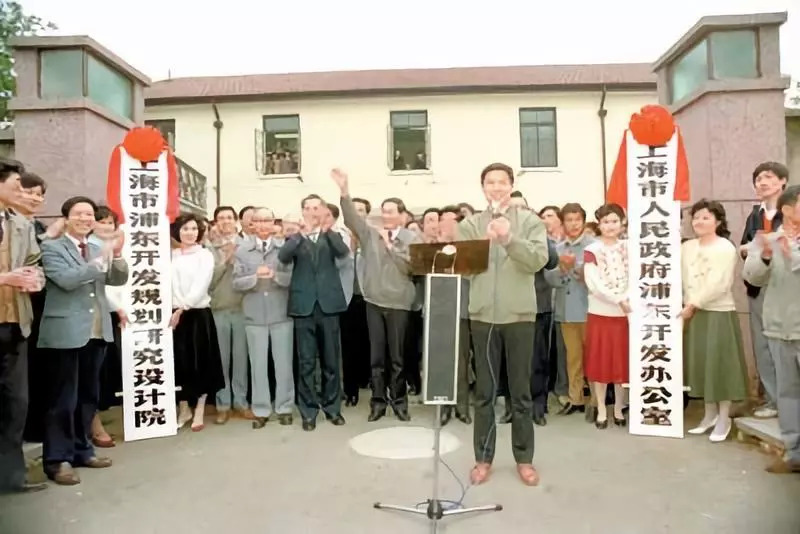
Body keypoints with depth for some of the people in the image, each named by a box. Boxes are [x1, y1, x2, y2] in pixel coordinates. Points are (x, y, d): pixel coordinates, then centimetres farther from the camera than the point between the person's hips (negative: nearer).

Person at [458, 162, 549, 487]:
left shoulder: (530, 221, 4)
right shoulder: (470, 224, 7)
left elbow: (538, 259, -9)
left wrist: (509, 239, -22)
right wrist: (484, 241, -17)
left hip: (519, 314, -1)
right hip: (482, 314, 1)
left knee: (521, 391, 9)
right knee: (484, 392, 9)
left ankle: (524, 459, 23)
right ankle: (483, 458, 21)